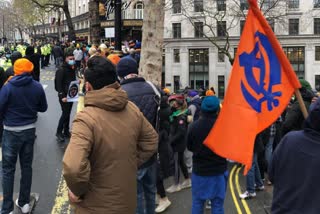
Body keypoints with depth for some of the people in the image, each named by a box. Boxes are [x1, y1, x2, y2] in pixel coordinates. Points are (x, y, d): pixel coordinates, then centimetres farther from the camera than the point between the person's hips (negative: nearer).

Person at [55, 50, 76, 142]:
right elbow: (58, 84, -16)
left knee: (68, 113, 12)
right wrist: (62, 96, -21)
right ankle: (59, 132, 5)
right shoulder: (61, 70, -12)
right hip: (64, 96, -7)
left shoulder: (72, 69, 10)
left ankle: (66, 131, 21)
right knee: (65, 113, -7)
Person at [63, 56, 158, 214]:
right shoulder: (133, 109, -6)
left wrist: (77, 191, -19)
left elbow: (73, 168, -37)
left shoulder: (86, 118, -26)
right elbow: (151, 141, 10)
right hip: (127, 201, 5)